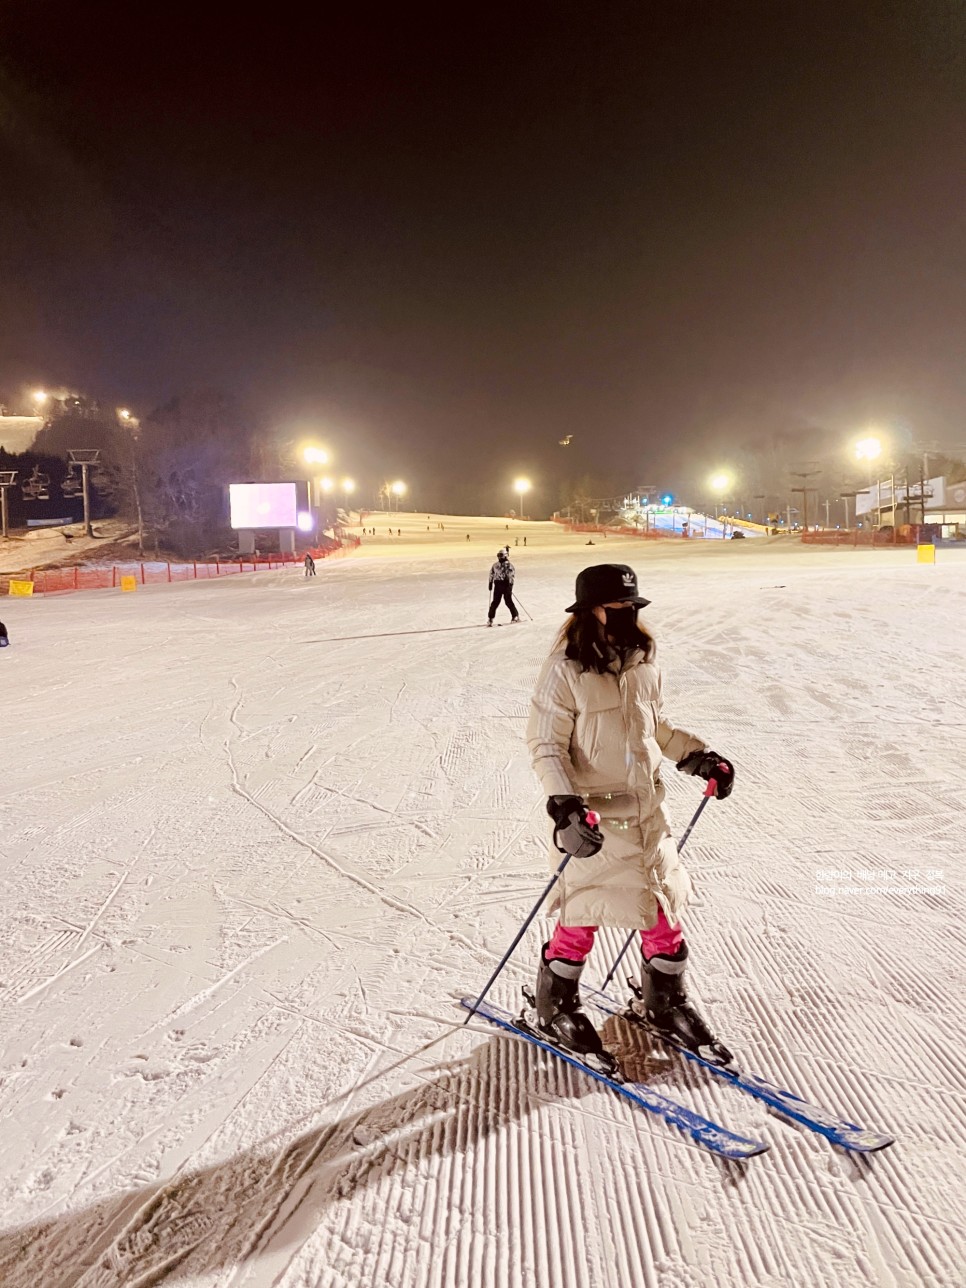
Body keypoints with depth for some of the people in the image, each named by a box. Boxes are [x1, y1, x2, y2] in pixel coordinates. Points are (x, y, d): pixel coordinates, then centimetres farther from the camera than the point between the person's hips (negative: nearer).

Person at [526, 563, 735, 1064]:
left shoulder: (642, 661, 5)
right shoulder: (565, 671, -15)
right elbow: (546, 747, -14)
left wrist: (699, 756, 12)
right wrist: (565, 806, -25)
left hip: (647, 811, 6)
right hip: (593, 817, -6)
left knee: (664, 908, 13)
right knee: (583, 919, 4)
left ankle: (665, 1003, 34)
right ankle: (555, 1006, 29)